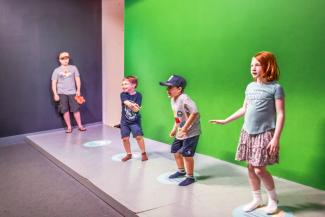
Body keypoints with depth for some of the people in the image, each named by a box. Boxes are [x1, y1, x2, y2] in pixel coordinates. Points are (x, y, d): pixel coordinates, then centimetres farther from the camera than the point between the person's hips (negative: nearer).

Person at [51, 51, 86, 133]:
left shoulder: (73, 68, 7)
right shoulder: (57, 70, 4)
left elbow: (77, 79, 7)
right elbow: (54, 83, 1)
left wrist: (78, 90, 0)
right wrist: (55, 94, -6)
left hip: (72, 92, 0)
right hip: (62, 93, 0)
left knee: (76, 109, -2)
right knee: (65, 110, 1)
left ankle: (80, 126, 7)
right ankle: (69, 127, 9)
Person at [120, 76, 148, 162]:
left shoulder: (138, 95, -10)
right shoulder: (123, 94, -6)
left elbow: (136, 109, -17)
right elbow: (127, 103, -26)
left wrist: (131, 105, -37)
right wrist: (133, 105, -44)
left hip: (135, 121, -2)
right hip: (124, 121, 2)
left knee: (139, 136, -10)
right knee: (125, 138, 2)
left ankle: (143, 153, 10)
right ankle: (129, 154, 23)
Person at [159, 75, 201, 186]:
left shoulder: (184, 99, -24)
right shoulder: (173, 99, 5)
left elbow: (195, 112, -33)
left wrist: (185, 128, -31)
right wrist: (174, 129, 18)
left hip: (191, 132, -10)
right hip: (181, 133, 10)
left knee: (186, 154, -7)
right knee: (175, 151, 19)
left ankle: (190, 177, 13)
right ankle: (181, 171, 41)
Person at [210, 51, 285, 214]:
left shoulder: (275, 88, -9)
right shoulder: (250, 87, 9)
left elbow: (280, 115, -11)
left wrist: (275, 138, -17)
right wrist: (225, 121, 19)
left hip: (265, 134, -6)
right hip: (247, 133, 6)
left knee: (259, 169, -6)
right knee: (250, 168, 9)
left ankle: (273, 198, 21)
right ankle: (257, 199, 27)